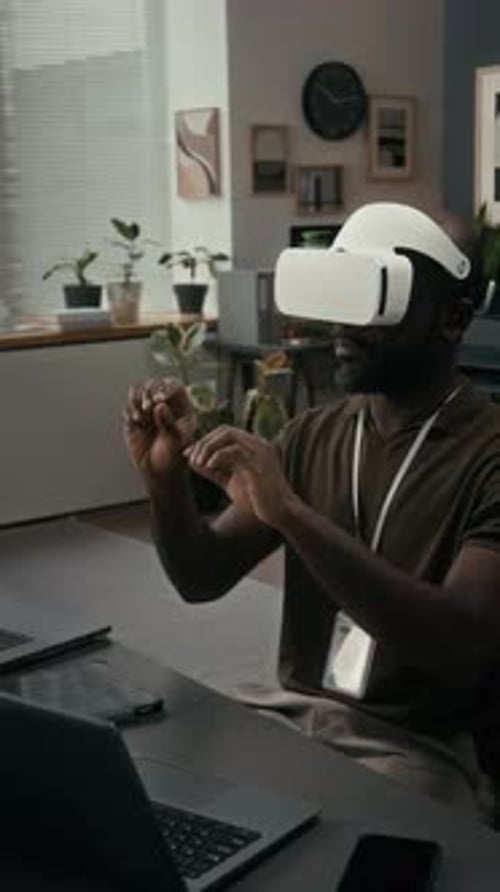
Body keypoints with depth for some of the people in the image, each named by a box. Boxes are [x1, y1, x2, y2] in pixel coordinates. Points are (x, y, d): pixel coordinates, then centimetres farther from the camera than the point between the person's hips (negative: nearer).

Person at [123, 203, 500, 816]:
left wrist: (291, 514, -33)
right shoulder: (312, 434, 6)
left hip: (414, 747, -5)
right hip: (288, 712, 6)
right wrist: (165, 478, -15)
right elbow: (203, 578, 6)